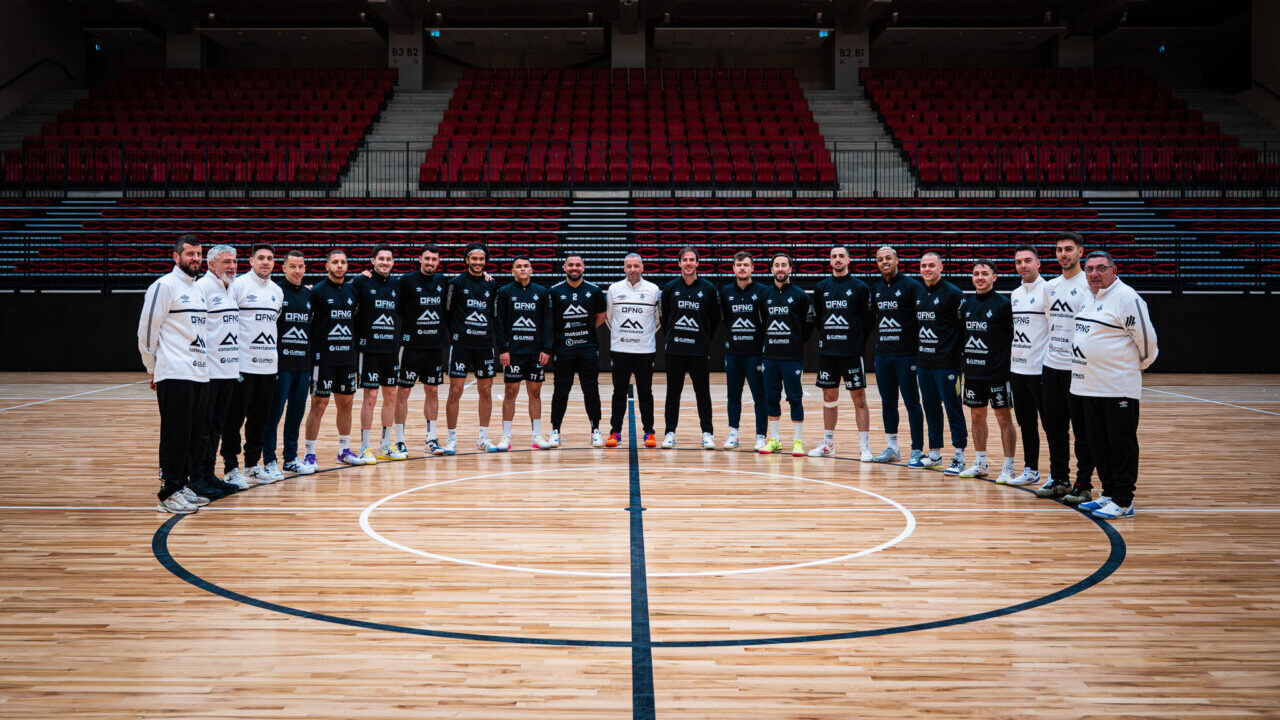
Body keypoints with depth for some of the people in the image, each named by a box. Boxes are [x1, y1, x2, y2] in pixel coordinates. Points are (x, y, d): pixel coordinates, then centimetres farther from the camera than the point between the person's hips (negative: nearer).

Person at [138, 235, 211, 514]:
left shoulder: (198, 289, 18)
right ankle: (169, 493, -2)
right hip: (174, 375, -8)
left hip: (199, 373, 8)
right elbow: (146, 331, -7)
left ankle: (187, 485, 18)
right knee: (176, 435, -7)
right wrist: (153, 369, -3)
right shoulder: (164, 286, -6)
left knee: (194, 434, 10)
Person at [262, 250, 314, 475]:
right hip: (281, 363, -6)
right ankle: (269, 460, 4)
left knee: (297, 412, 10)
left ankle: (291, 458, 19)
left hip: (304, 363, 6)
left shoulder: (309, 294, 13)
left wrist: (312, 357, 16)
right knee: (274, 412, -2)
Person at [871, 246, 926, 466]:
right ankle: (892, 448, 20)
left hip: (906, 354, -6)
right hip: (882, 355, 6)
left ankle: (917, 450, 2)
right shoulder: (876, 289, 11)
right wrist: (878, 339, 14)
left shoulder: (911, 286, -5)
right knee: (888, 403, 11)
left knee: (911, 403, -3)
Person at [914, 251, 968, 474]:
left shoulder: (952, 293, -7)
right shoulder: (917, 294, 12)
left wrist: (961, 356, -9)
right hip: (923, 362, 7)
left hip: (946, 362, -7)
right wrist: (918, 352, 15)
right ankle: (934, 453, 20)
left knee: (953, 407, -3)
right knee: (930, 407, 11)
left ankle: (959, 456, 1)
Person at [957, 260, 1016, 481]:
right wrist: (964, 366, 14)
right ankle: (980, 463, 22)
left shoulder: (1003, 304, -7)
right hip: (973, 372, 6)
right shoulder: (968, 305, 11)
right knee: (976, 417, 12)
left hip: (997, 372, -6)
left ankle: (1008, 467, 2)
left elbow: (1013, 337, -7)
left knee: (1003, 418, -2)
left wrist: (1009, 369, -11)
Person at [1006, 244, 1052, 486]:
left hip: (1040, 369, -8)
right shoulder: (1015, 294, 15)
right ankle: (1030, 470, 22)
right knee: (1025, 422, 13)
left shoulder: (1047, 289, -9)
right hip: (1017, 368, 8)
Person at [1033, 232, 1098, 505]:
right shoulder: (1051, 286, 14)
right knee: (1054, 427, 12)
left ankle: (1084, 484, 6)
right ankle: (1059, 479, 22)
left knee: (1082, 430, 0)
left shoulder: (1088, 284, -7)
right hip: (1051, 366, 7)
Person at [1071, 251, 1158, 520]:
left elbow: (1145, 337, -12)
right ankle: (1108, 494, 24)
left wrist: (1140, 365, 2)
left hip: (1118, 387, -9)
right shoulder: (1088, 298, 14)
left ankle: (1122, 502, 1)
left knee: (1121, 445, -3)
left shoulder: (1126, 297, -13)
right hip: (1089, 386, 9)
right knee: (1099, 445, 14)